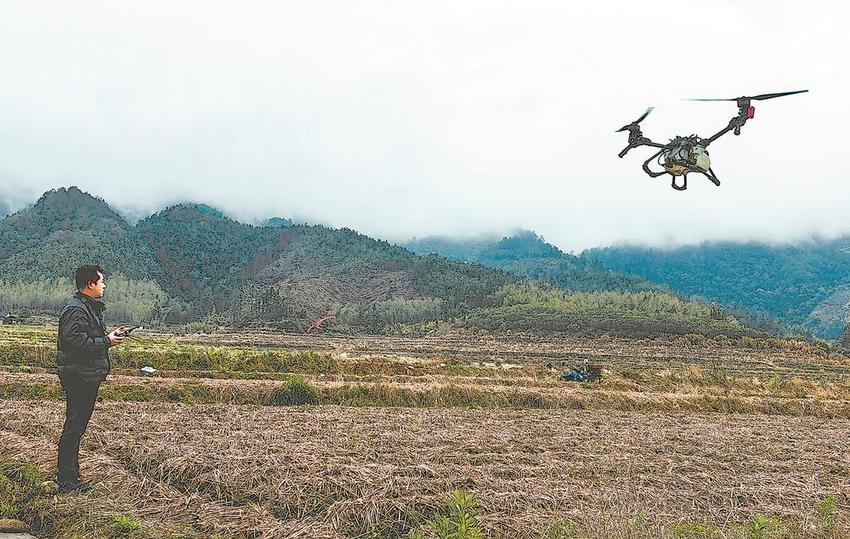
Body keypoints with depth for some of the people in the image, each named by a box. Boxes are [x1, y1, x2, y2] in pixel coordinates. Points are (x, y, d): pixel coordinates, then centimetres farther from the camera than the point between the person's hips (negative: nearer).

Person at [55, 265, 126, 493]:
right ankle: (67, 480, 0)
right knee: (74, 427, -6)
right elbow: (74, 342, -25)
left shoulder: (90, 307, 18)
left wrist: (110, 336, 9)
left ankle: (67, 476, 24)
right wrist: (106, 341, -18)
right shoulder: (75, 310, -16)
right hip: (78, 377, -11)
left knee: (77, 425, 15)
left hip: (88, 376, 11)